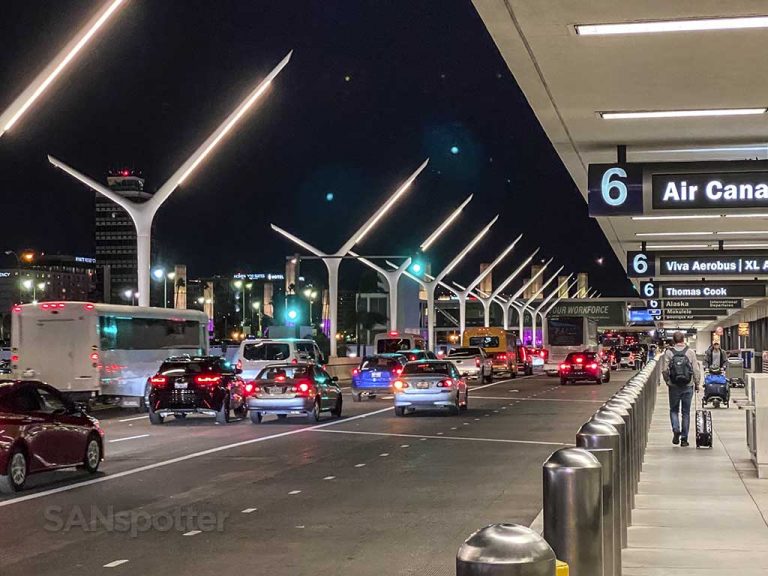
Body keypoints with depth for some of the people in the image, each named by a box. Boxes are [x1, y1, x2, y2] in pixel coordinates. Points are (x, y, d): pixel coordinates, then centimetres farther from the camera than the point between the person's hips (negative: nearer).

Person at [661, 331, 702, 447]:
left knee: (674, 410, 14)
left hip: (674, 386, -1)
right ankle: (684, 438, 11)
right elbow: (696, 370, -3)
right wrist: (697, 384, 9)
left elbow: (664, 370, -7)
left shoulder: (668, 352, -5)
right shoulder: (690, 352, -2)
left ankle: (676, 430, -9)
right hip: (688, 386, 1)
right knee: (686, 412, 9)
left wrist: (667, 381, 11)